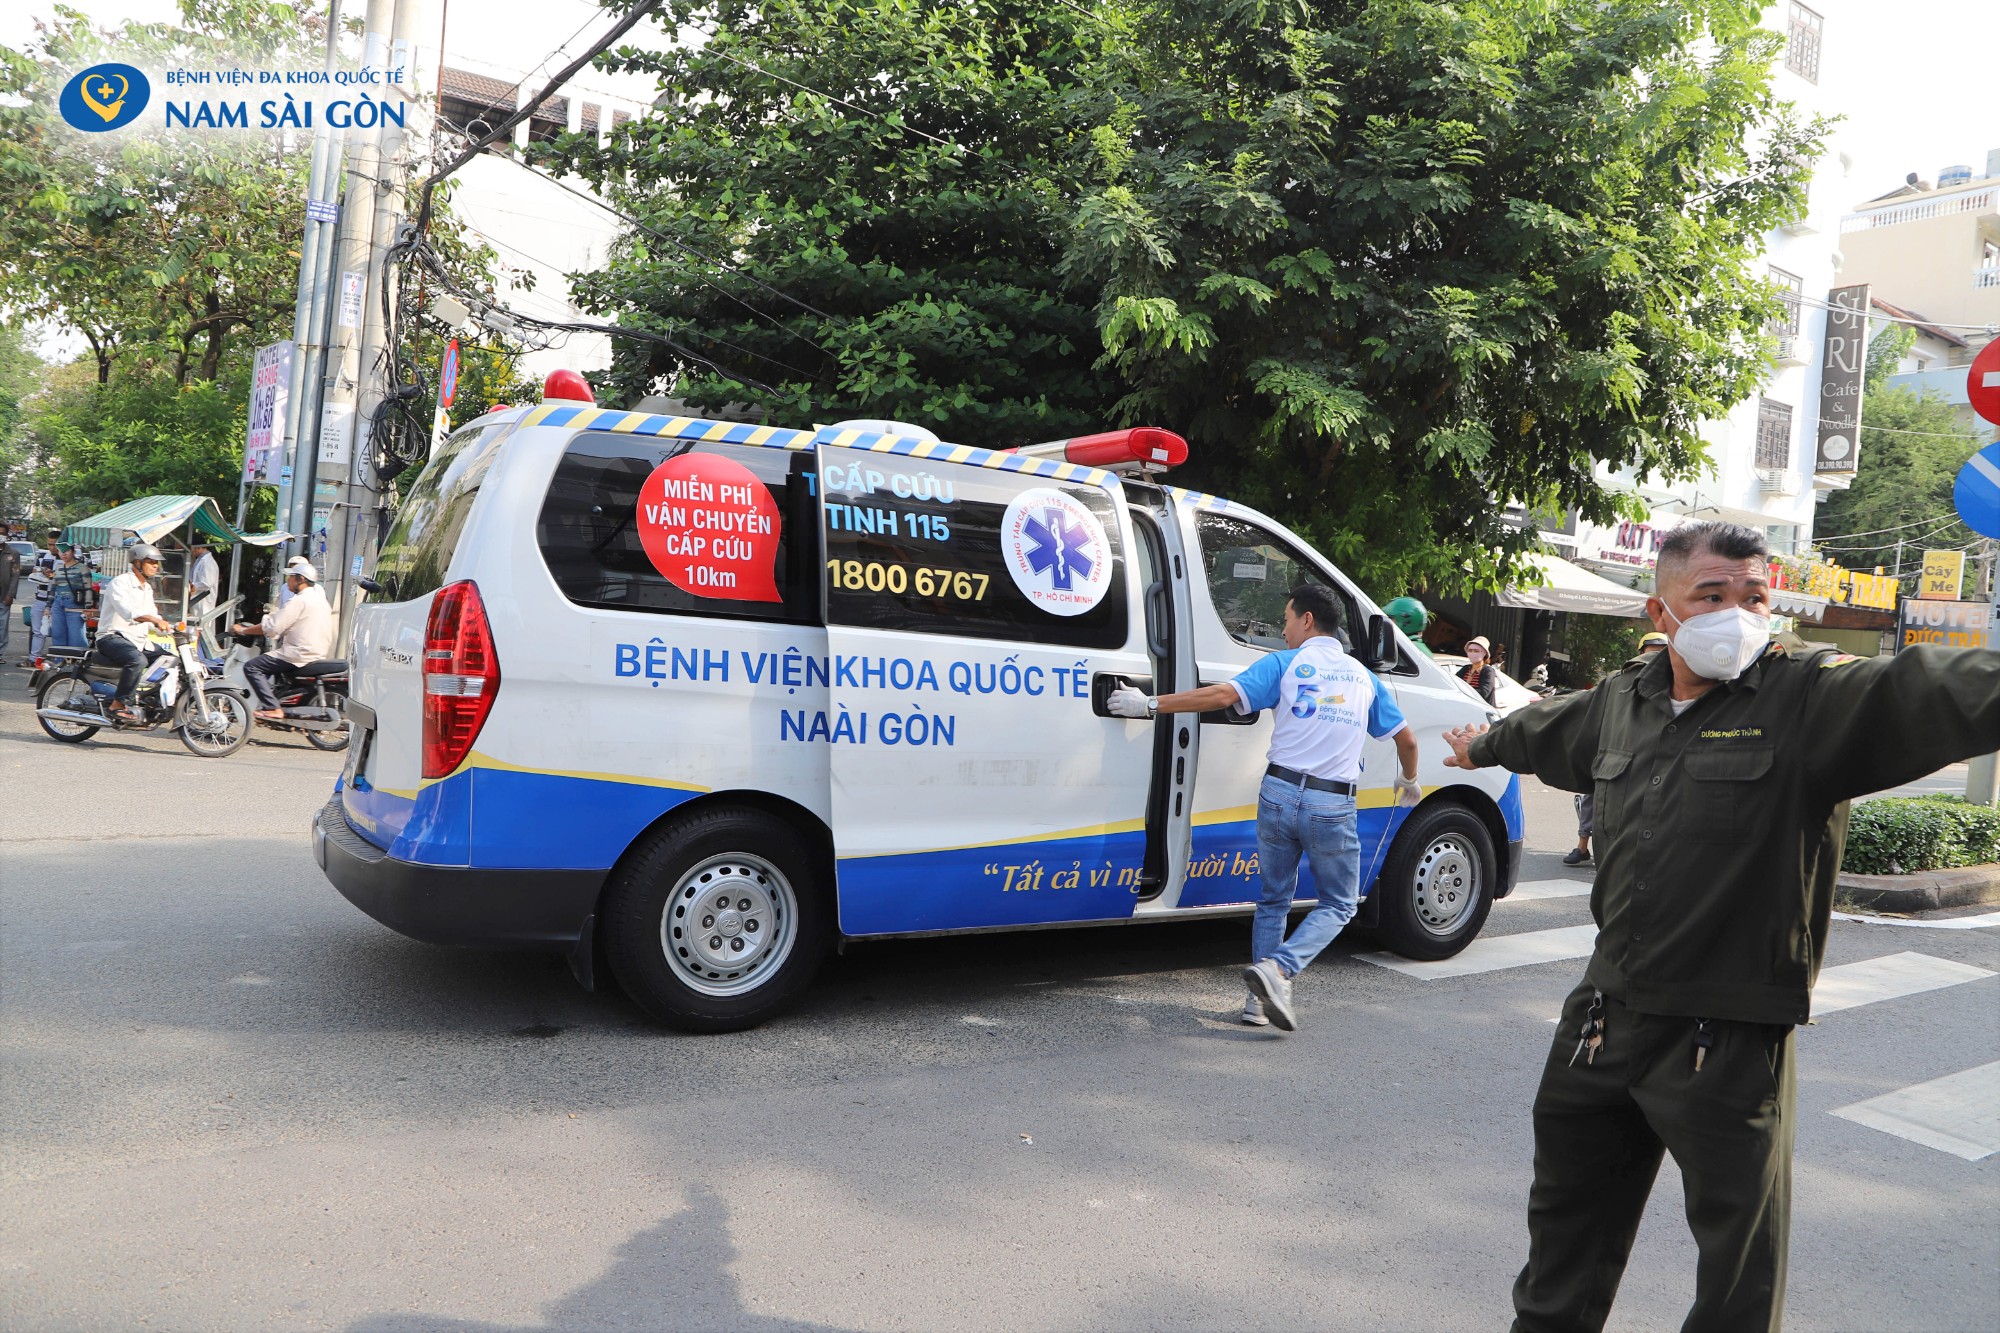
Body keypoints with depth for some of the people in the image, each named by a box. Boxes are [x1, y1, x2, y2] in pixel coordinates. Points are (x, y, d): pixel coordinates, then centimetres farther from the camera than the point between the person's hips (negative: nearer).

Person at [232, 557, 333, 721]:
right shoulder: (320, 597, 15)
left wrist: (243, 630, -6)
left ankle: (273, 709, -16)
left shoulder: (299, 600, -15)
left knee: (251, 667, -7)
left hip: (300, 655, -10)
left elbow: (271, 627, -17)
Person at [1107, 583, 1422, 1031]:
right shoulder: (1363, 676, 12)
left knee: (1274, 899, 18)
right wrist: (1409, 781, 40)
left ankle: (1260, 998, 15)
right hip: (1332, 807, 0)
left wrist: (1150, 705, -9)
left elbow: (1224, 695, -14)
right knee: (1338, 905, 13)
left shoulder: (1284, 664, 1)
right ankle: (1278, 969, -10)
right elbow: (1405, 738, 20)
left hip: (1280, 793, 0)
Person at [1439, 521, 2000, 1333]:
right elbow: (1547, 732, 27)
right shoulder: (1622, 701, 6)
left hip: (1731, 1044, -5)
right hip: (1605, 1016, 6)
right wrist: (1483, 744, 45)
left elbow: (1930, 691, -31)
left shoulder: (1813, 700, -12)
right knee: (1565, 1224, 23)